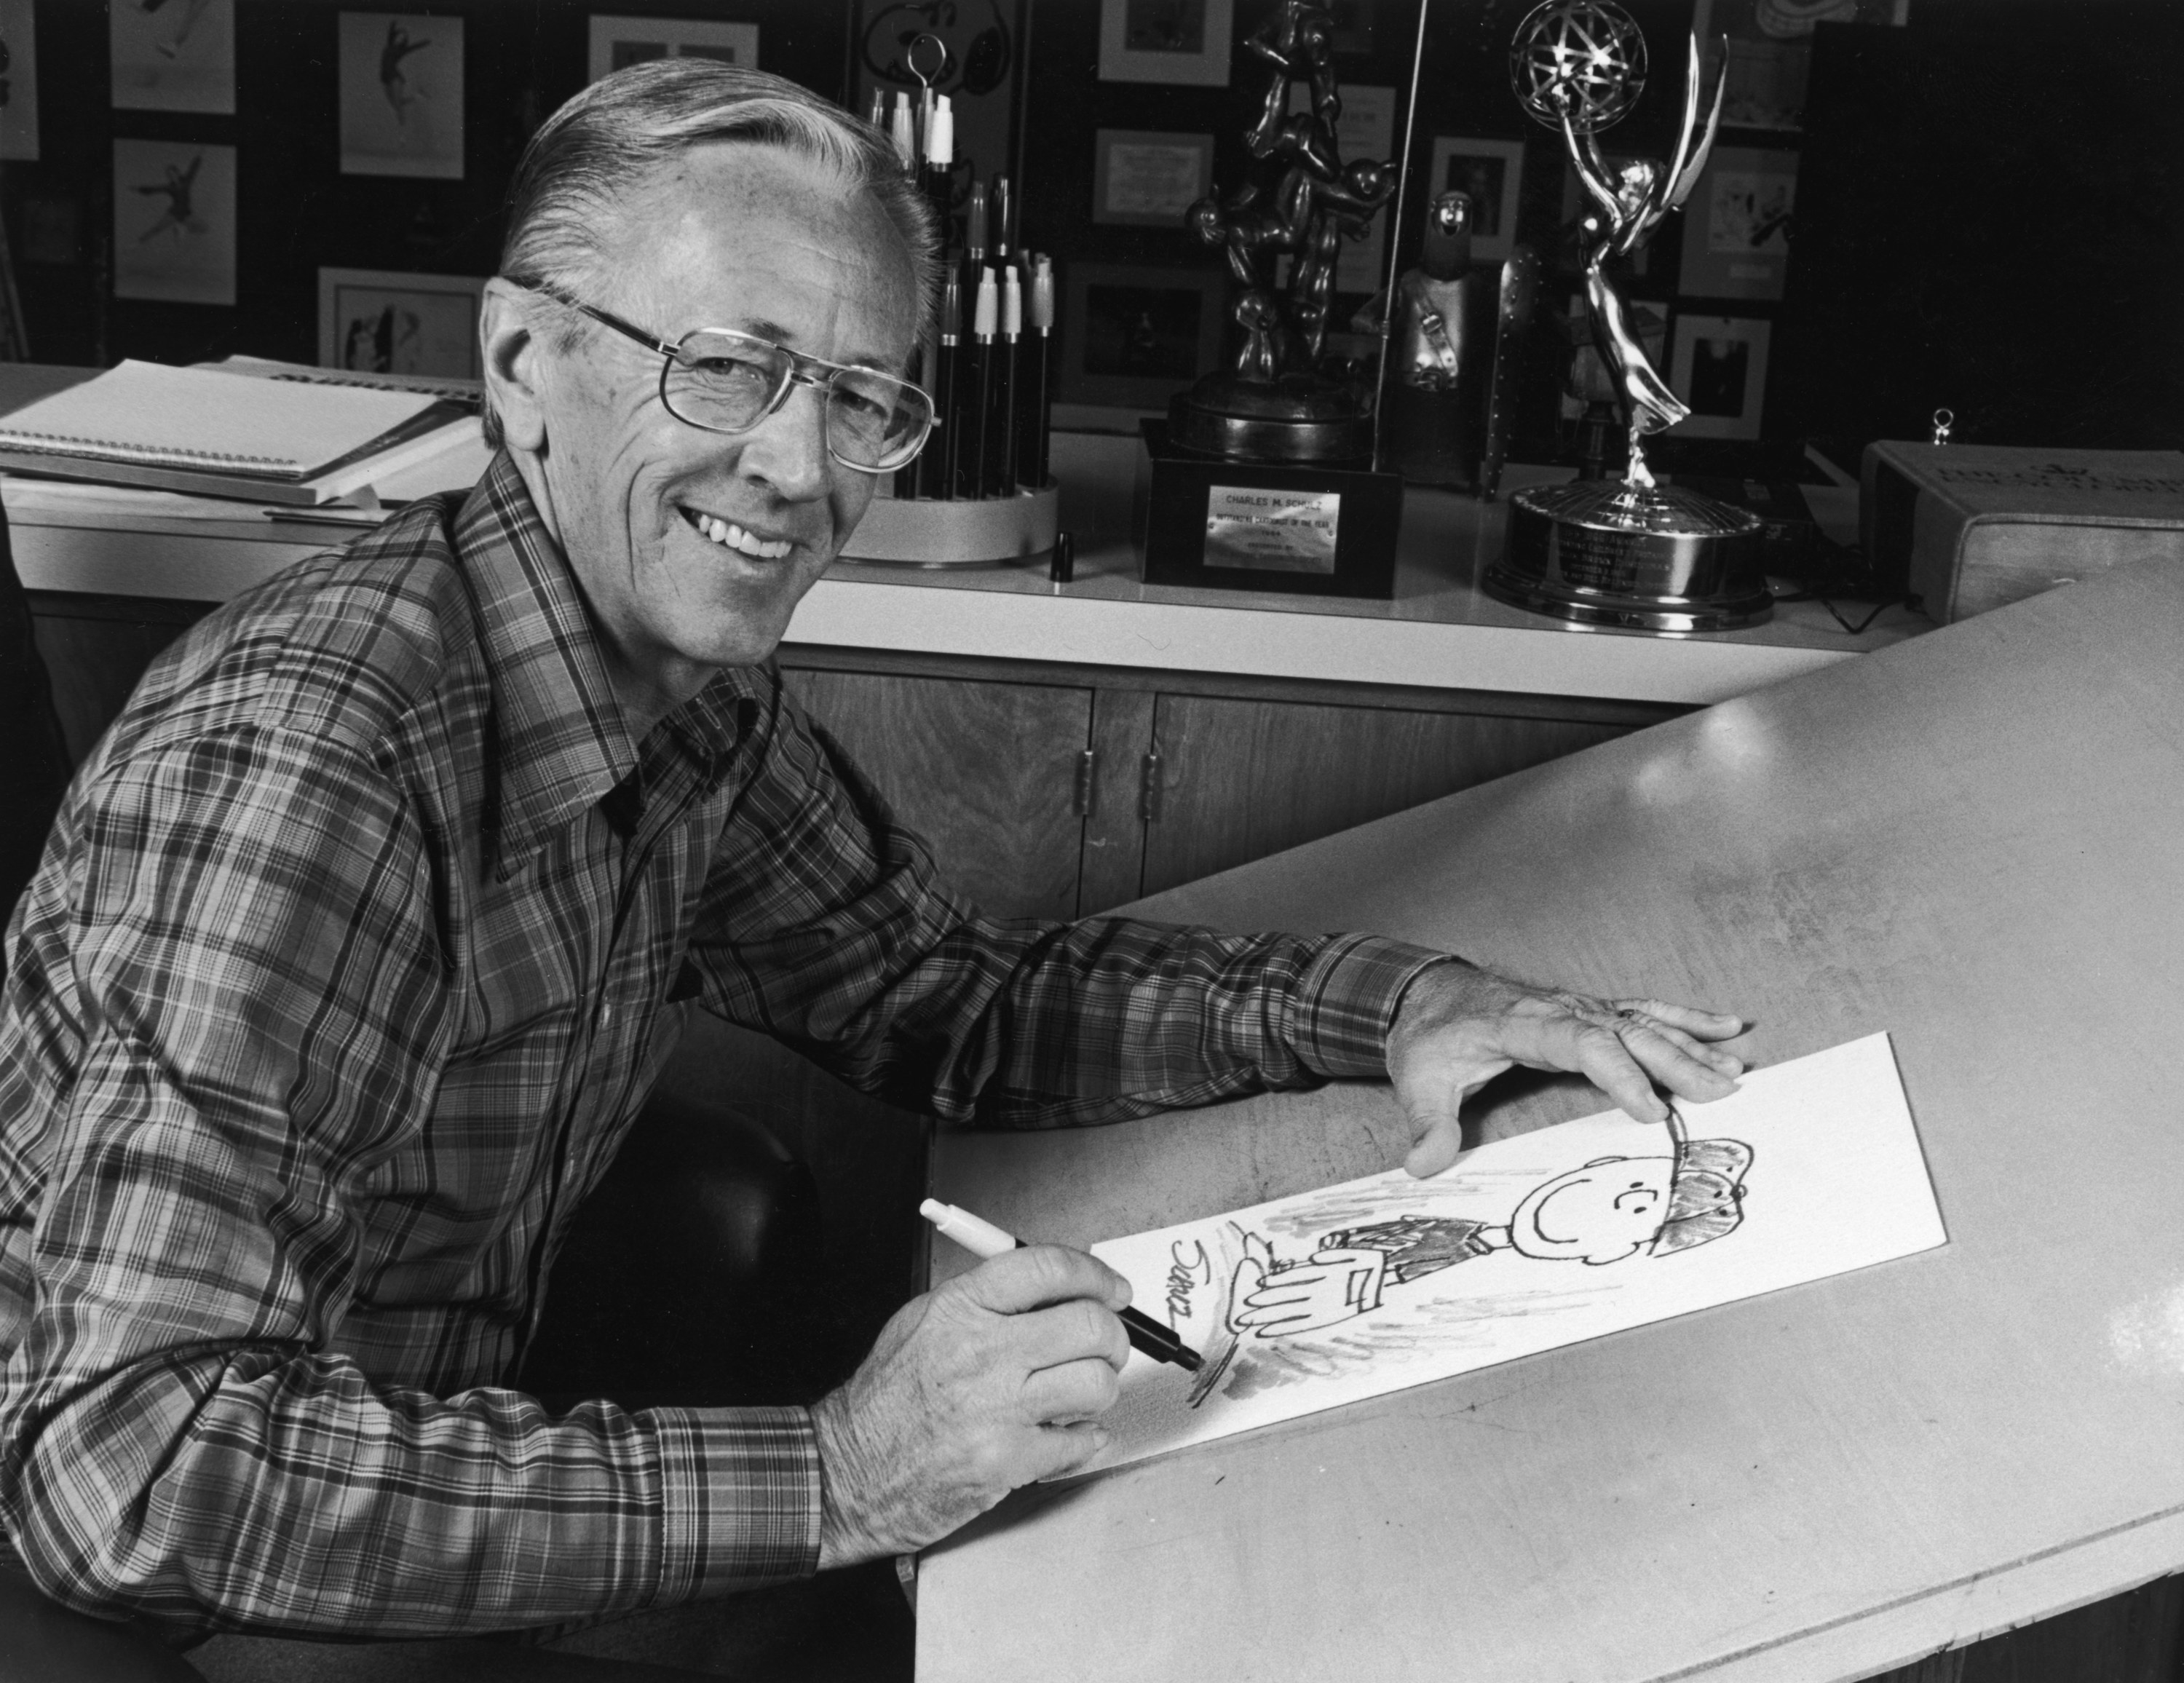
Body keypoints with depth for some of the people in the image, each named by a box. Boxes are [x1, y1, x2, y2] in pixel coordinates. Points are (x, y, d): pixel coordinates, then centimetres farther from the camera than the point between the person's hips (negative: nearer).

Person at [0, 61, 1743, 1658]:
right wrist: (829, 1480, -36)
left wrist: (1397, 1002, -6)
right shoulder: (301, 744, -29)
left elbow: (952, 997, 8)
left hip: (440, 1450, 7)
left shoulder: (698, 689, -4)